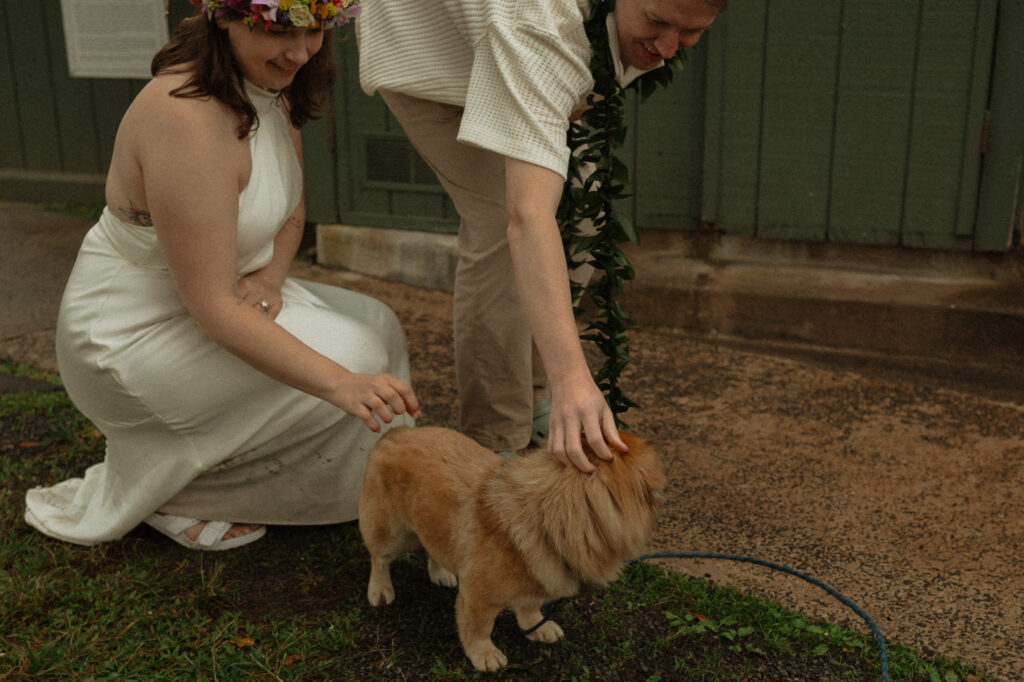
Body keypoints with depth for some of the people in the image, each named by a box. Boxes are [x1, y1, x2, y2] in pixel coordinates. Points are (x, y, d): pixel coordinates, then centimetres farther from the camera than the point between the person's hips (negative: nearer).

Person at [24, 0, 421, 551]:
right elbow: (214, 308, -31)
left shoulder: (271, 87, -1)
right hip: (132, 336, -9)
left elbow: (290, 210, 12)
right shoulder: (188, 117, -31)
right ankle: (165, 491, -1)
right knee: (350, 355, -17)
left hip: (213, 294, 9)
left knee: (376, 324, 6)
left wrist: (269, 277, -9)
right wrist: (341, 384, -37)